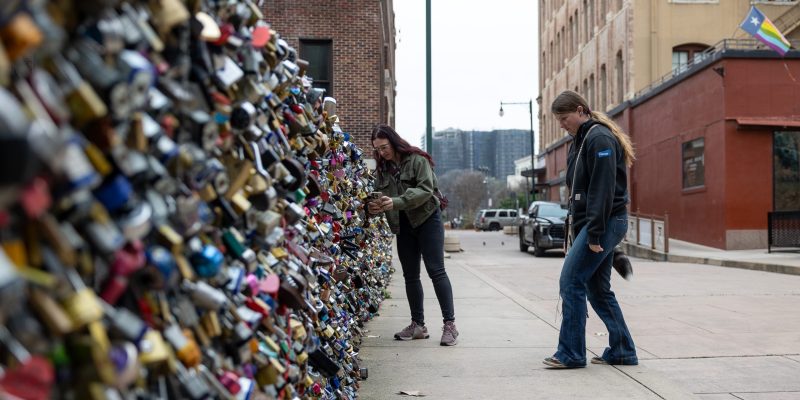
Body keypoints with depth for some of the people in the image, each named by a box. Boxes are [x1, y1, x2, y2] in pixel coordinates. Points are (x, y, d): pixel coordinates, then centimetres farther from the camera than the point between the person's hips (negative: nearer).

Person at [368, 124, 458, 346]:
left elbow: (425, 189, -20)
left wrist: (396, 202, -31)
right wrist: (375, 207, -18)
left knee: (436, 271, -9)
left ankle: (450, 324, -7)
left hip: (427, 219, -6)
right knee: (410, 275, 8)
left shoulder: (417, 160, -9)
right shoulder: (383, 168, 9)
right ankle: (418, 325, 16)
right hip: (403, 226, 6)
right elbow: (381, 196, 7)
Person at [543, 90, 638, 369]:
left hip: (605, 222, -10)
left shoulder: (599, 138, -12)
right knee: (597, 289, 12)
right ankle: (622, 352, 20)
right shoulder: (582, 139, 18)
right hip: (587, 223, 10)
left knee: (571, 282, -10)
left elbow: (603, 188, -20)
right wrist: (575, 224, 14)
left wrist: (594, 233, -22)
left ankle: (571, 354, -3)